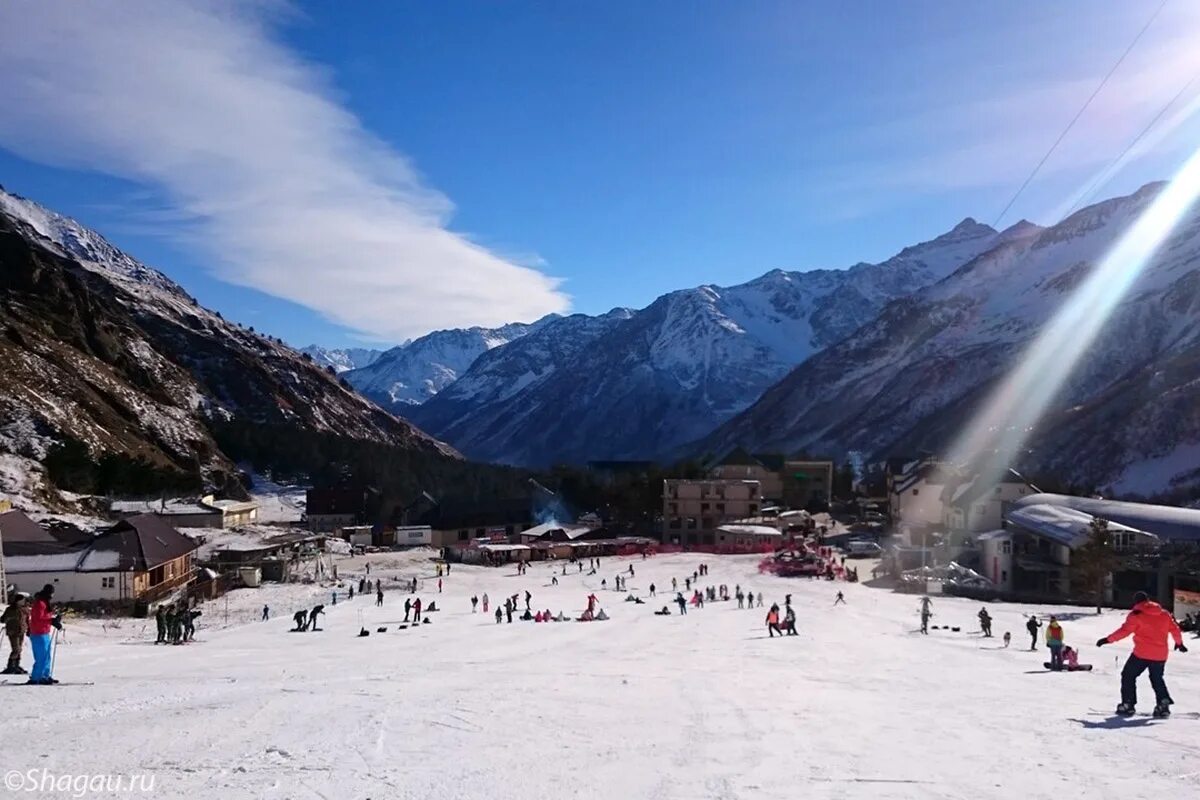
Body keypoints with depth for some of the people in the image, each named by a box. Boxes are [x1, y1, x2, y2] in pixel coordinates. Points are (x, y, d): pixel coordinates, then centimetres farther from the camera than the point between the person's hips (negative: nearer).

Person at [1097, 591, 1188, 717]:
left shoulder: (1136, 615, -7)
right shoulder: (1164, 614, 10)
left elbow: (1125, 630, -14)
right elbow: (1175, 629, 15)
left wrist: (1108, 639, -9)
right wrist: (1179, 643, 32)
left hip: (1142, 654, -5)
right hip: (1160, 655, 5)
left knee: (1128, 676, 6)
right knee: (1157, 679, 24)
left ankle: (1128, 705, 0)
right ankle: (1163, 704, 10)